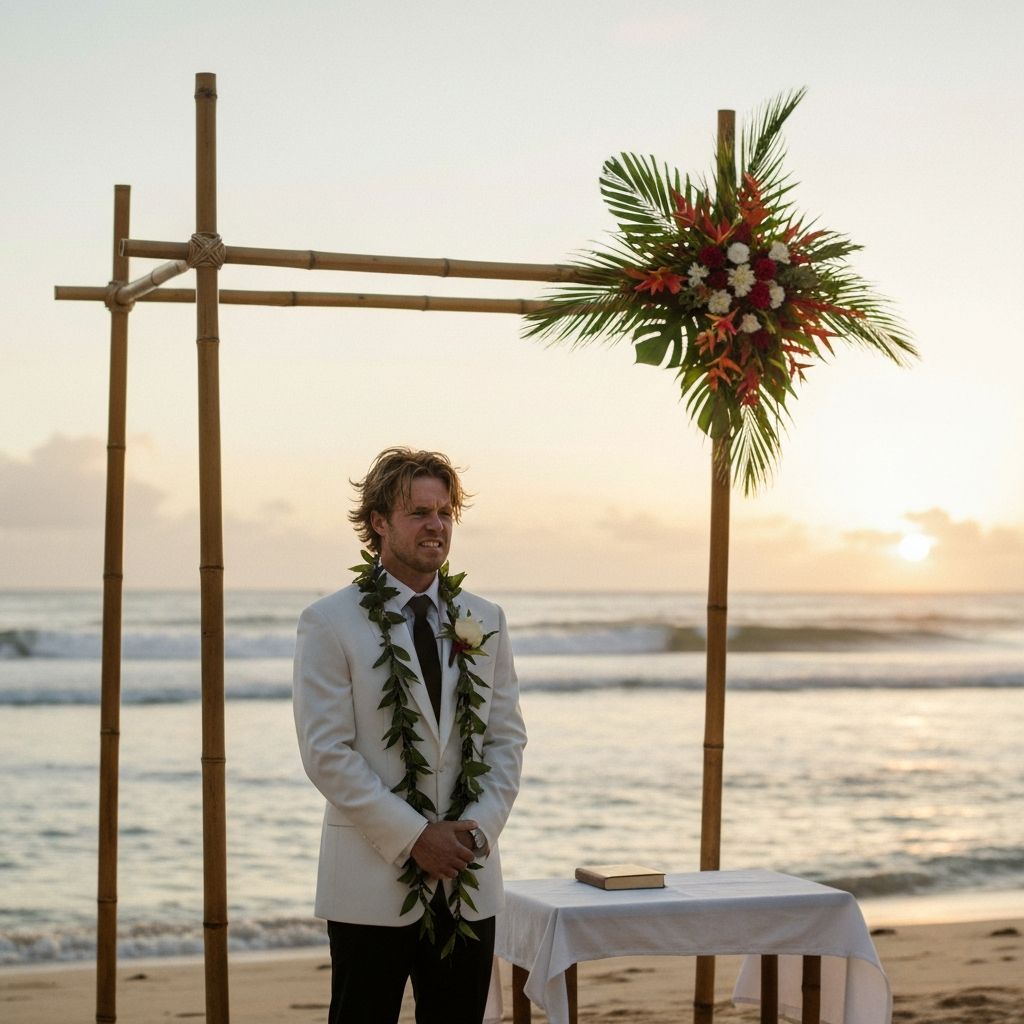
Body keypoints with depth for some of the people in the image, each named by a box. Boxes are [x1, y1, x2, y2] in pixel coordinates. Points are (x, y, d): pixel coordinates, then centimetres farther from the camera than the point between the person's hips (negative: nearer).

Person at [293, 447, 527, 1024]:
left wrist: (477, 829, -6)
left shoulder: (485, 621, 11)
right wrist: (413, 837, -13)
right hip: (373, 880, -4)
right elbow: (326, 752, -10)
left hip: (469, 881, 4)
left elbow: (508, 737, 10)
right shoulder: (330, 624, -4)